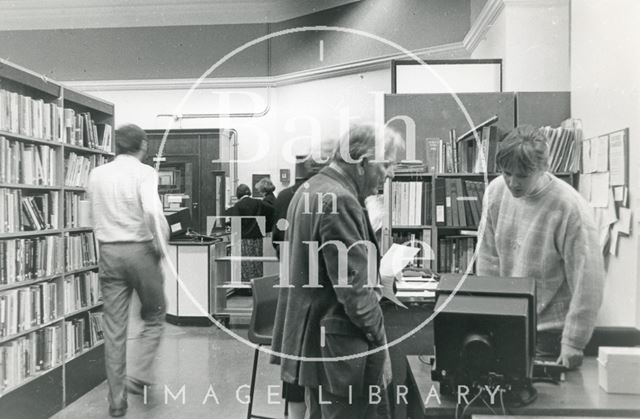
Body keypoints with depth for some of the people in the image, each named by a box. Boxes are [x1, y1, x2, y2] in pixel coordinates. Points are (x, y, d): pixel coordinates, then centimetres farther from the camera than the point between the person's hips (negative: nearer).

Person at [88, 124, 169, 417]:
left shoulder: (96, 174, 7)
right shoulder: (144, 172, -9)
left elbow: (94, 216, 11)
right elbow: (152, 210, -23)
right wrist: (162, 244, -12)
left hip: (108, 252, 4)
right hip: (140, 250, -4)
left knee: (113, 329, 10)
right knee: (154, 318, 16)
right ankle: (140, 376, 4)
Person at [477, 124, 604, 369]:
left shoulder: (570, 208, -22)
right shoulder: (496, 191, -6)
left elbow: (587, 281, -18)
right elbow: (488, 258, 2)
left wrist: (573, 344, -15)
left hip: (549, 332, -4)